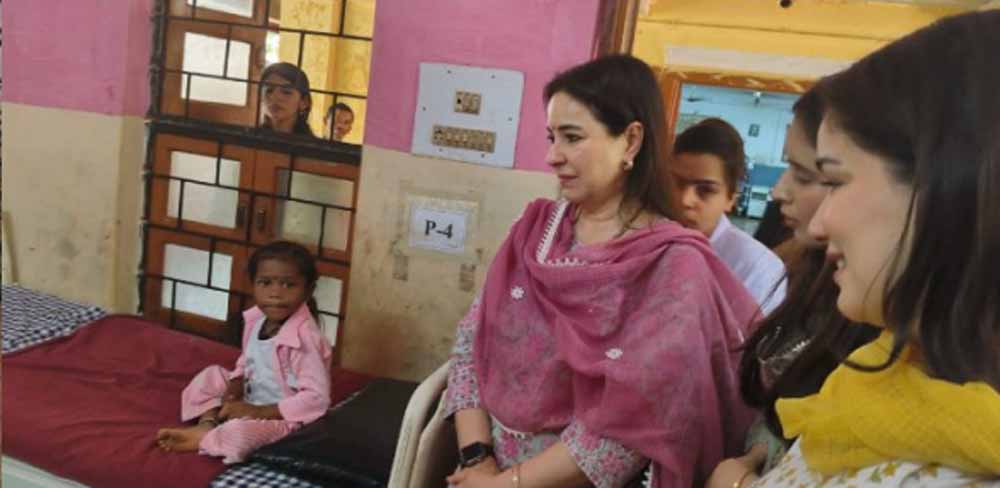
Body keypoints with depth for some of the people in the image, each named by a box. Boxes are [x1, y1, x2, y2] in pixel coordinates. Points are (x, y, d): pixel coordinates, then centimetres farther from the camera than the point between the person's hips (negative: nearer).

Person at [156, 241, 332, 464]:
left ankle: (201, 441, -3)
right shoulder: (256, 319, -3)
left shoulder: (305, 338, -28)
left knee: (240, 433, -33)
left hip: (282, 418, -8)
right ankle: (207, 424, -12)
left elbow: (317, 398, -30)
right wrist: (235, 387, -8)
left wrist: (258, 411, -26)